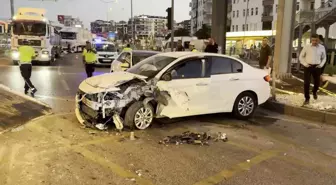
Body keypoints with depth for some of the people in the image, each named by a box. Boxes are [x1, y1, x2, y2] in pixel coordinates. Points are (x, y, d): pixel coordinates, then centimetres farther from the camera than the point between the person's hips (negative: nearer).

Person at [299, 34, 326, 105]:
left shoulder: (322, 48, 2)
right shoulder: (306, 47, -3)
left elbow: (324, 57, 15)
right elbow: (301, 56, 6)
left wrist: (321, 65, -1)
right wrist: (305, 64, -8)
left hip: (316, 67, 2)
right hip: (308, 67, -2)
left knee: (317, 82, 11)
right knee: (306, 83, -8)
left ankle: (314, 91, 46)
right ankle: (307, 99, 3)